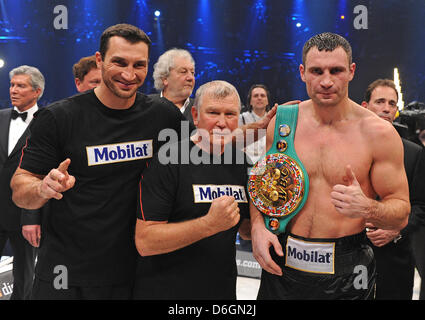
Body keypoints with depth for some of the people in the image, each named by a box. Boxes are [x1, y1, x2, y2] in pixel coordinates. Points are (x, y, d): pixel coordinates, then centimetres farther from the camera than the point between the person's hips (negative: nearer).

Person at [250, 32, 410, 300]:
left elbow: (401, 212, -5)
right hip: (283, 261, 2)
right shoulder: (281, 121, -3)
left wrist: (367, 209, -25)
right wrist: (258, 225, -8)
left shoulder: (378, 133, -10)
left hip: (346, 271, -2)